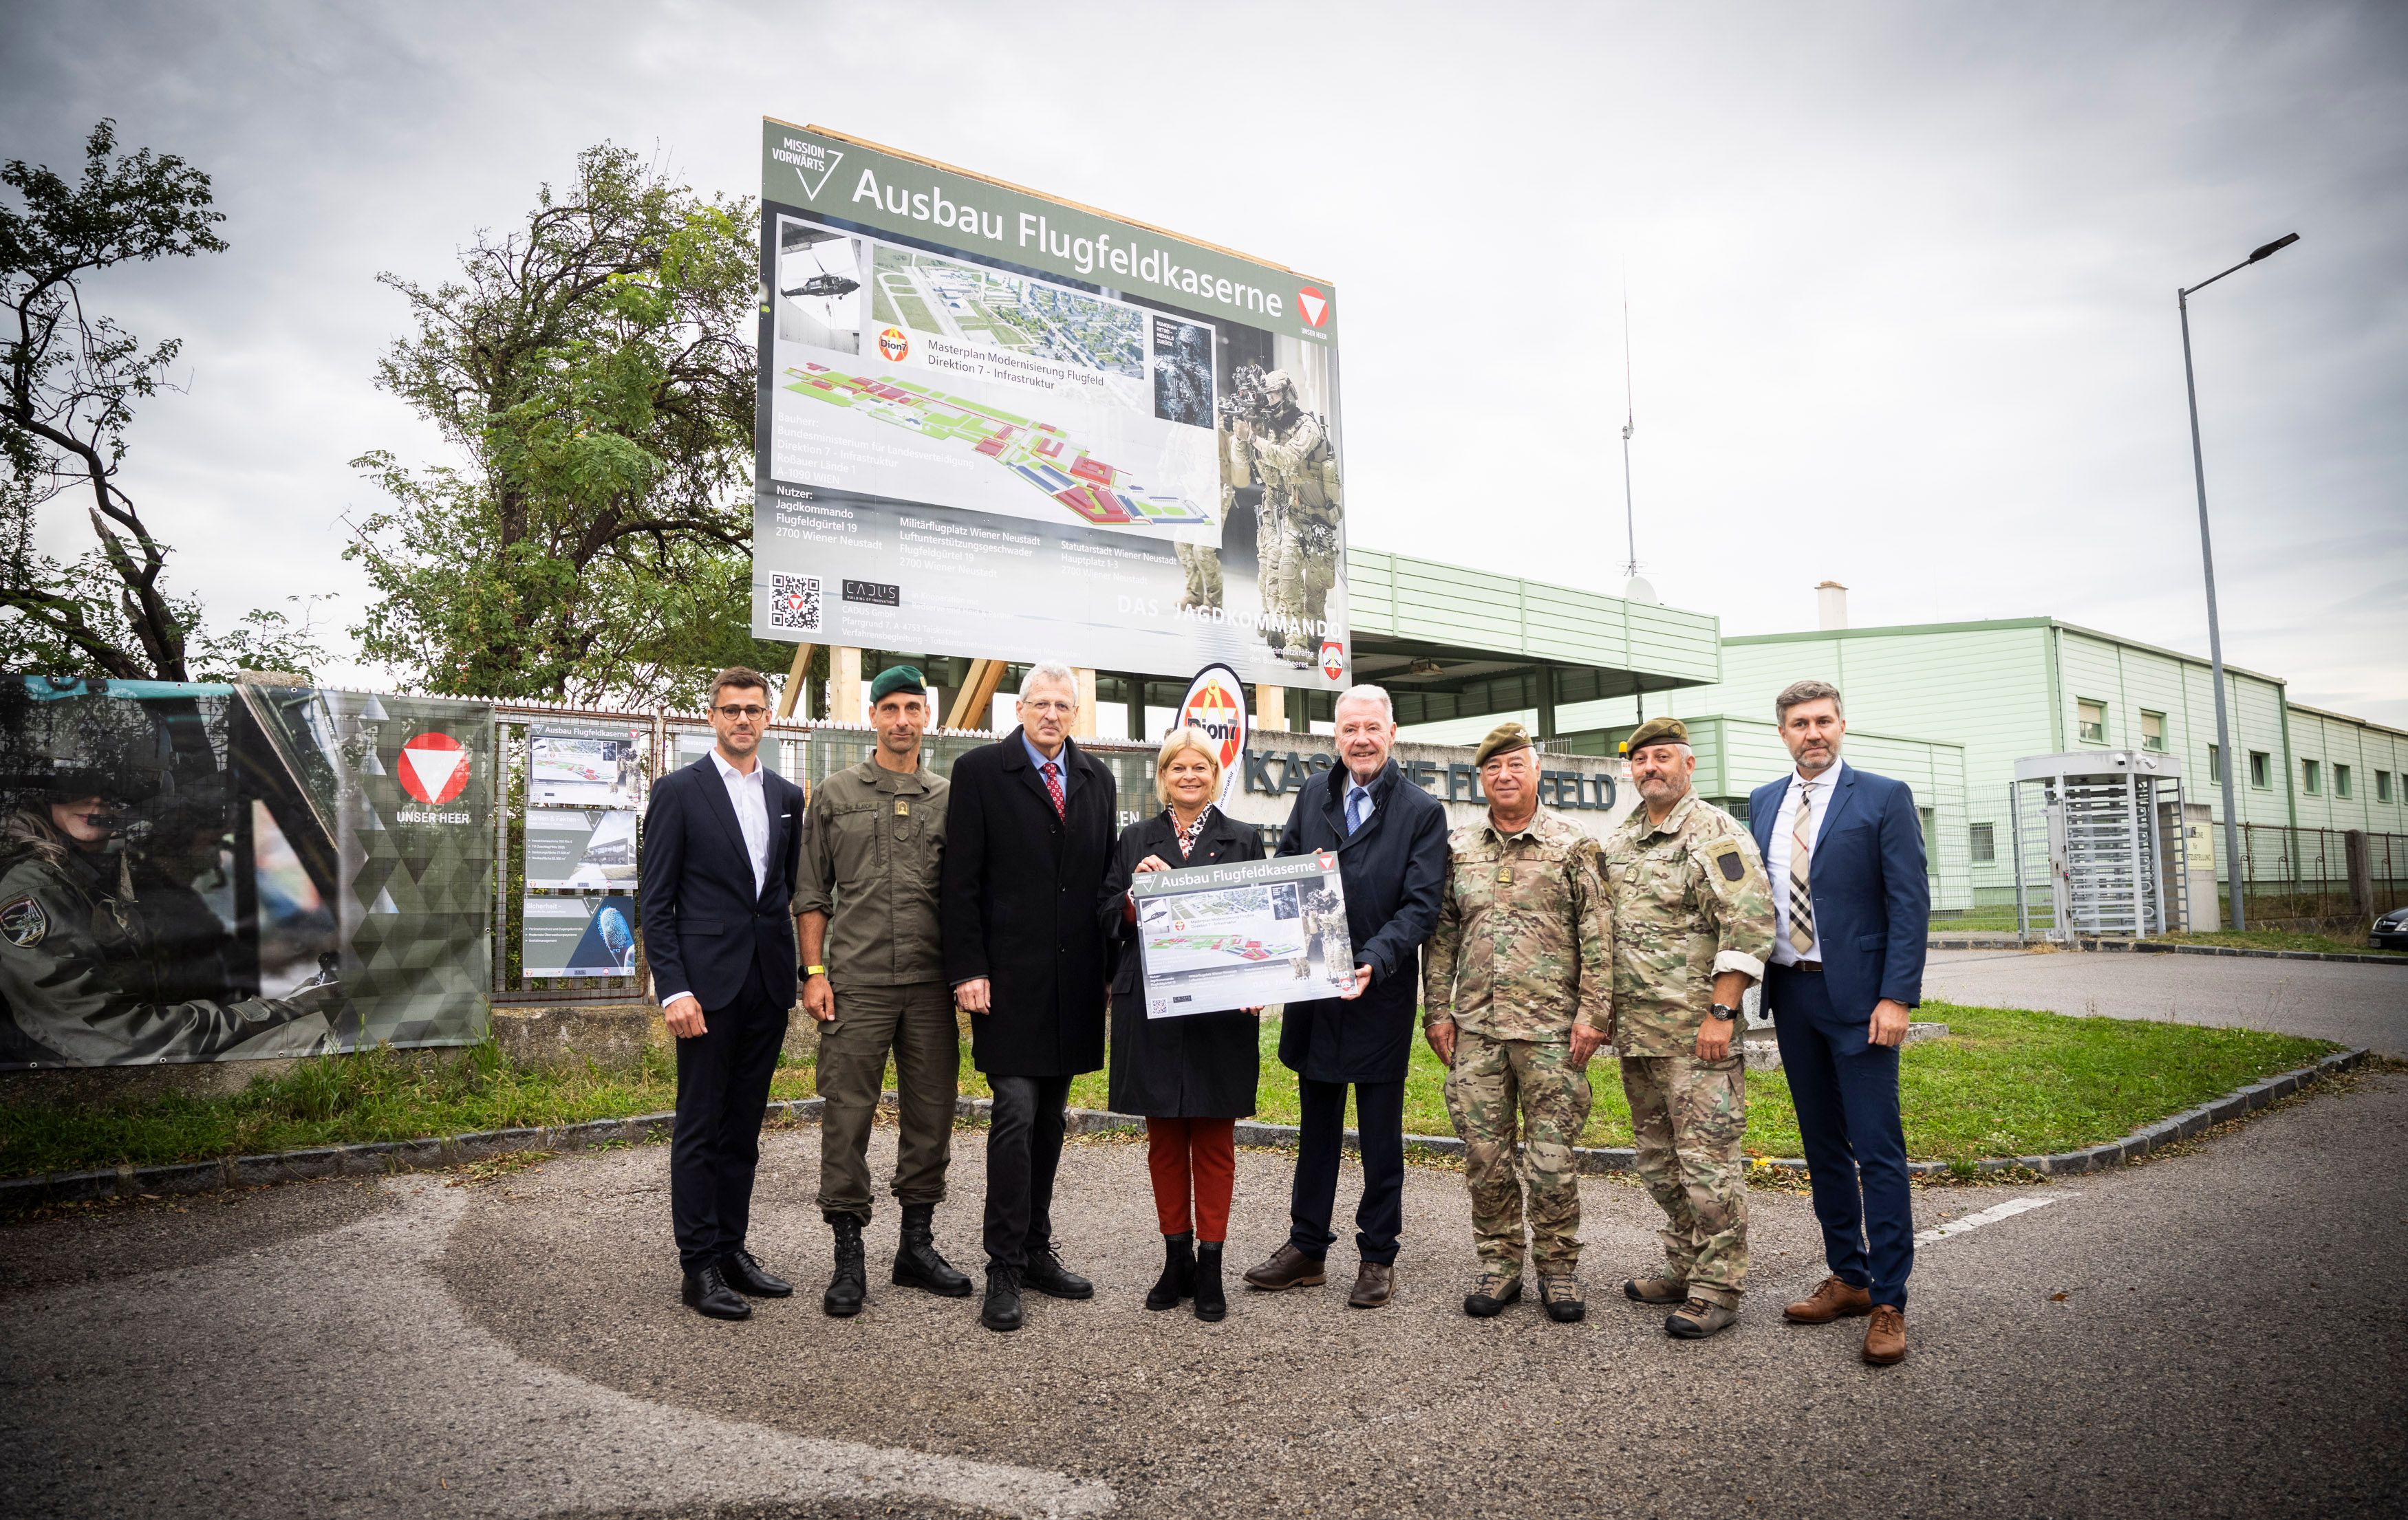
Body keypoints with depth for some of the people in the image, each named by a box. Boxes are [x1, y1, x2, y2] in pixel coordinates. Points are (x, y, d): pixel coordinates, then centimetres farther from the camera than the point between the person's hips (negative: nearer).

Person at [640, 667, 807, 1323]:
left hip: (769, 983, 5)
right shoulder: (678, 791, -3)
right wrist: (674, 989, -13)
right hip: (708, 983, -5)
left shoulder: (787, 796, 11)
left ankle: (732, 1250, 24)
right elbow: (656, 903, -6)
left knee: (744, 1126, 13)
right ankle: (699, 1267, 12)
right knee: (699, 1128, 3)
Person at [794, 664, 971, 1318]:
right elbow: (811, 892, 6)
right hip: (857, 983, -2)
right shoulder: (834, 795, 7)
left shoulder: (950, 798, 9)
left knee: (931, 1116, 8)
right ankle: (849, 1257, 11)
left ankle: (917, 1245, 22)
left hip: (931, 983, 2)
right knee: (847, 1116, -1)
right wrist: (814, 973, -2)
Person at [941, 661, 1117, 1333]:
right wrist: (967, 969, -12)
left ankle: (1037, 1250, 24)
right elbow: (961, 881, -6)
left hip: (1075, 979, 5)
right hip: (1010, 977, -5)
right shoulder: (979, 771, -2)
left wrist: (1109, 966, 9)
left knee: (1050, 1119, 12)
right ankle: (1005, 1269, 5)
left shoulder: (1097, 779, 12)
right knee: (1016, 1115, -6)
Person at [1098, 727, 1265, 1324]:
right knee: (1164, 1138, 9)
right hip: (1151, 1011, 2)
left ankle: (1210, 1265, 15)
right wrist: (1136, 889, -13)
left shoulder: (1244, 839, 6)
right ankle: (1176, 1258, 22)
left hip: (1220, 1012, -1)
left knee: (1214, 1140, 5)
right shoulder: (1136, 840, 10)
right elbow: (1109, 920, 6)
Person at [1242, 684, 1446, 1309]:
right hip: (1313, 989, 4)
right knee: (1316, 1127, 16)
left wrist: (1374, 960, -26)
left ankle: (1377, 1257, 23)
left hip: (1381, 994, -4)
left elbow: (1422, 905, -13)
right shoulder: (1313, 795, 7)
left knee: (1381, 1134, 9)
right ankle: (1307, 1248, 29)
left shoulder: (1422, 812, -7)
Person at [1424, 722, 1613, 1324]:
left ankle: (1558, 1268, 20)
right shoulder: (1458, 849, 9)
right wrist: (1437, 1012, 6)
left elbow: (1598, 937, -3)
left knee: (1551, 1157, 2)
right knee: (1485, 1154, 8)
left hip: (1551, 1028, -3)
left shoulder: (1574, 845, -1)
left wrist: (1593, 1014, -9)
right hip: (1475, 1027, 3)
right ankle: (1499, 1265, 22)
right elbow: (1441, 936, 11)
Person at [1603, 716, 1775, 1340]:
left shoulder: (1716, 833, -9)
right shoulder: (1618, 841, 14)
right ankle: (1684, 1268, 29)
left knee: (1707, 1159, -3)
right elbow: (1599, 930, 20)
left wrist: (1721, 1012, -19)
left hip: (1696, 1031, -8)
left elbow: (1749, 926, -16)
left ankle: (1717, 1287, 9)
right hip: (1635, 1031, 8)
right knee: (1658, 1158, 16)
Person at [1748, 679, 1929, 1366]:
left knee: (1878, 1150, -4)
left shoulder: (1884, 797, -4)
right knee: (1822, 1146, 13)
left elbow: (1910, 903, -8)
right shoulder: (1763, 803, 11)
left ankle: (1889, 1303, 5)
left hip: (1858, 998, -5)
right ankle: (1848, 1278, 25)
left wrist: (1897, 997, -16)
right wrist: (1750, 984, 7)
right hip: (1790, 993, 5)